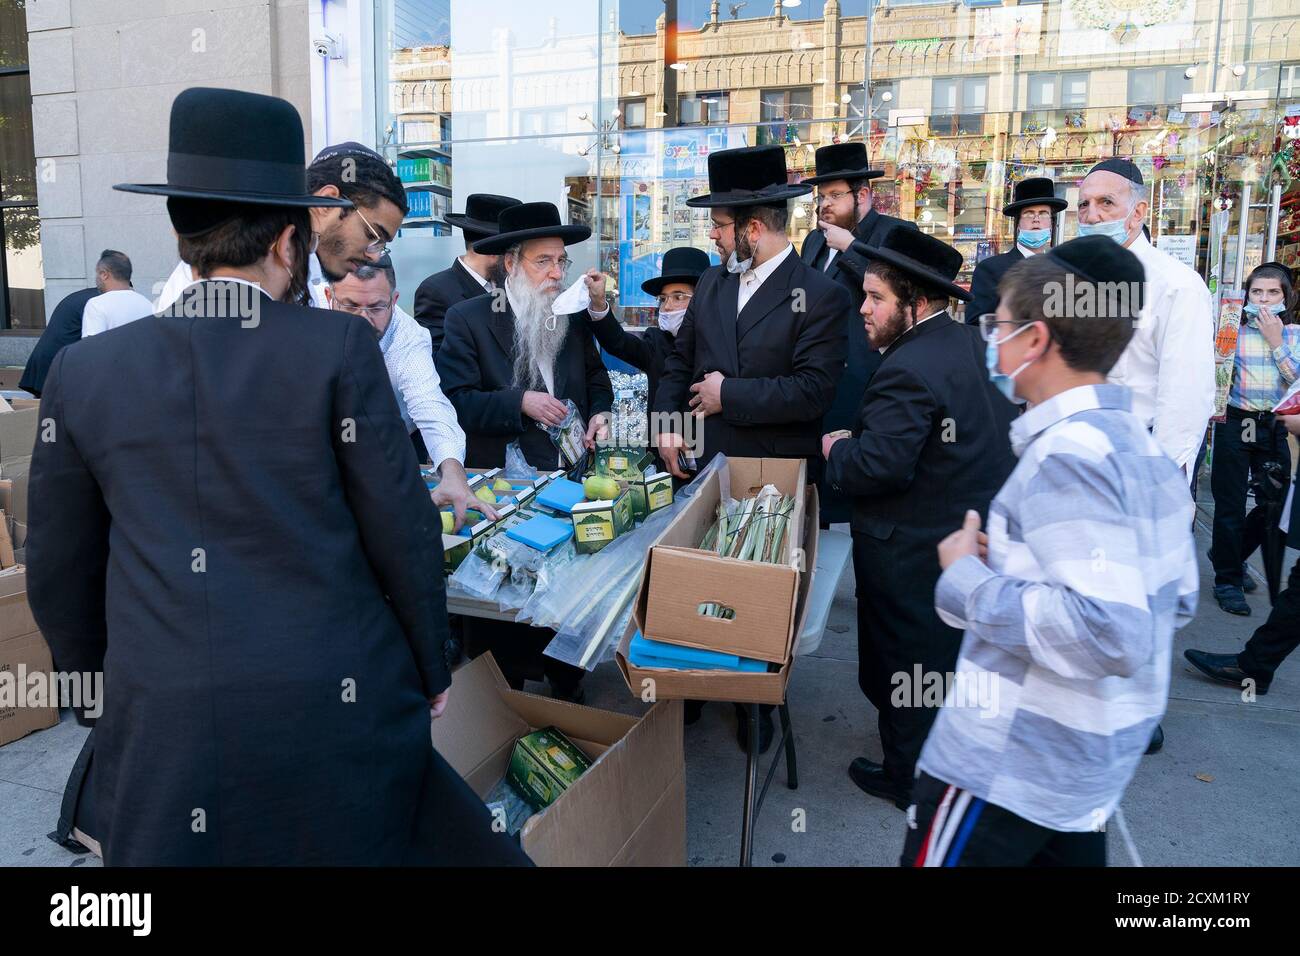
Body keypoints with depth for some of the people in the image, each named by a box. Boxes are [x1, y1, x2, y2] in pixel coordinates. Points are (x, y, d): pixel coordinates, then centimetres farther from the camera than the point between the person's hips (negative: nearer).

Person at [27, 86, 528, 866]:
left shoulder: (83, 370, 3)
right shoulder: (341, 348, -7)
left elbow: (60, 575, 10)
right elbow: (403, 532, -5)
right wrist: (431, 672, 9)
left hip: (160, 734, 3)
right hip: (337, 714, -2)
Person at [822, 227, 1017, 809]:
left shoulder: (907, 371, -27)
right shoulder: (970, 342, 2)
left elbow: (876, 469, -32)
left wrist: (836, 449, -12)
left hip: (913, 549, -9)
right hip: (977, 527, 9)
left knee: (902, 660, 9)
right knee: (953, 653, 26)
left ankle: (909, 778, 26)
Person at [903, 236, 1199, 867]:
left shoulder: (1065, 454, -22)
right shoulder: (1140, 444, 6)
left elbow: (1108, 633, -31)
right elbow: (1177, 601, 14)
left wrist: (968, 578, -20)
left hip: (1008, 765, -9)